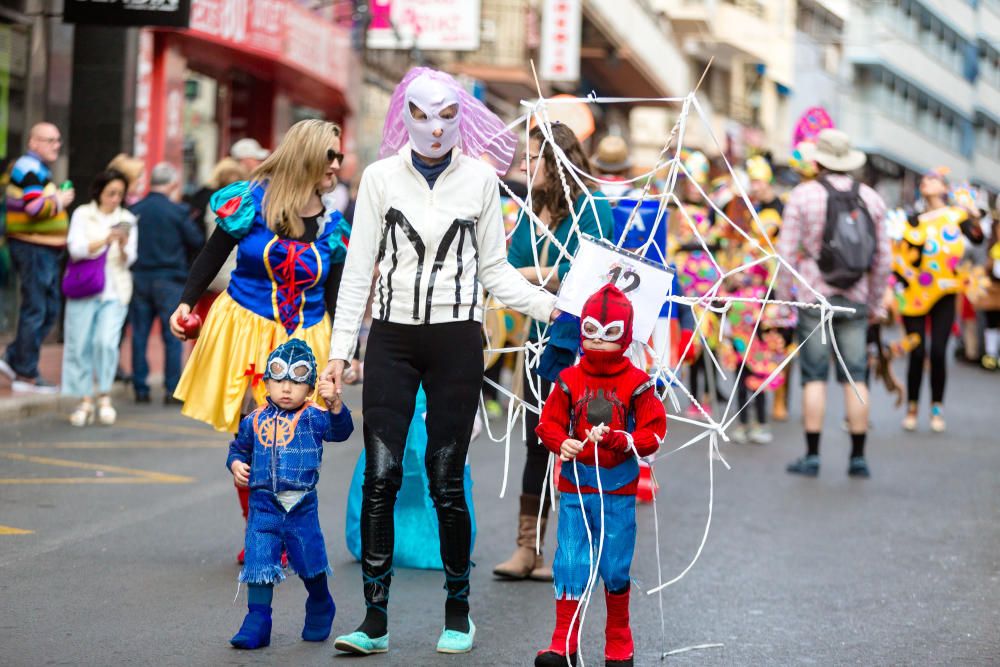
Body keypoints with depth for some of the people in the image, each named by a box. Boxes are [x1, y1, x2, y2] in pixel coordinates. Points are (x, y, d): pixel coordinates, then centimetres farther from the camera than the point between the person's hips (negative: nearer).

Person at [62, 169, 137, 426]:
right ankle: (85, 400, 7)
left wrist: (124, 246, -15)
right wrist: (105, 240, -19)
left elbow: (128, 261, 6)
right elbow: (76, 249, -7)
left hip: (115, 291, 1)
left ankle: (105, 397, -1)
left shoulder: (127, 220, 11)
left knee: (107, 342, -14)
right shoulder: (83, 215, 5)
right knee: (80, 345, -1)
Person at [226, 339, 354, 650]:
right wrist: (236, 464, -2)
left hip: (301, 506, -1)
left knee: (311, 565, 10)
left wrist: (334, 402, -34)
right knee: (259, 562, -5)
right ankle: (256, 623, 1)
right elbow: (239, 447, 19)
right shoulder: (254, 421, 5)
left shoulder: (313, 418, -3)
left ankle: (320, 610, 36)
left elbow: (341, 430, -18)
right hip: (264, 504, 1)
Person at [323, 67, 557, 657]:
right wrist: (340, 348, 2)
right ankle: (376, 619, 0)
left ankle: (458, 611, 15)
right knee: (381, 476, -5)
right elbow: (359, 268, 6)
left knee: (446, 480, -1)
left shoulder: (481, 177, 5)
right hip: (392, 338, 1)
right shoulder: (381, 177, 5)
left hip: (456, 340, -1)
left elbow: (495, 268, 7)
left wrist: (550, 303, -7)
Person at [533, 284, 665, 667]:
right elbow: (549, 423, 7)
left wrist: (615, 440, -19)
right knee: (569, 565, -1)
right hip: (574, 489, 1)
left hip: (618, 493, -1)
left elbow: (653, 433, -4)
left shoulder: (637, 383, -2)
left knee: (615, 569, 6)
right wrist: (561, 443, -15)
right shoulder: (569, 380, 3)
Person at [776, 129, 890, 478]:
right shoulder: (872, 199, 5)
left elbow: (786, 251, -6)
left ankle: (812, 456, 1)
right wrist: (876, 302, 16)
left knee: (814, 376, 1)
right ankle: (858, 457, 8)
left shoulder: (803, 195, -4)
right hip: (855, 301, 3)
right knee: (855, 377, 6)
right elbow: (882, 257, 7)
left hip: (814, 296, -2)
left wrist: (783, 293, 4)